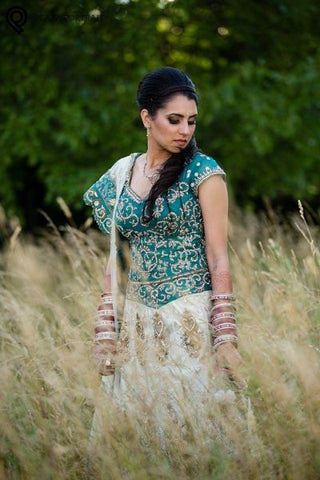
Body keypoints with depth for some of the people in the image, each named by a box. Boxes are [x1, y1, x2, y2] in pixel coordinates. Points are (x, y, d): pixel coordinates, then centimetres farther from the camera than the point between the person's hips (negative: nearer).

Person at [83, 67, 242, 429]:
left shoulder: (203, 172, -5)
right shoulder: (121, 173, 8)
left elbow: (218, 256, -8)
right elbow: (116, 256, 10)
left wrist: (226, 336, -14)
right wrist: (106, 329, 5)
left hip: (192, 316, -4)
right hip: (137, 317, 4)